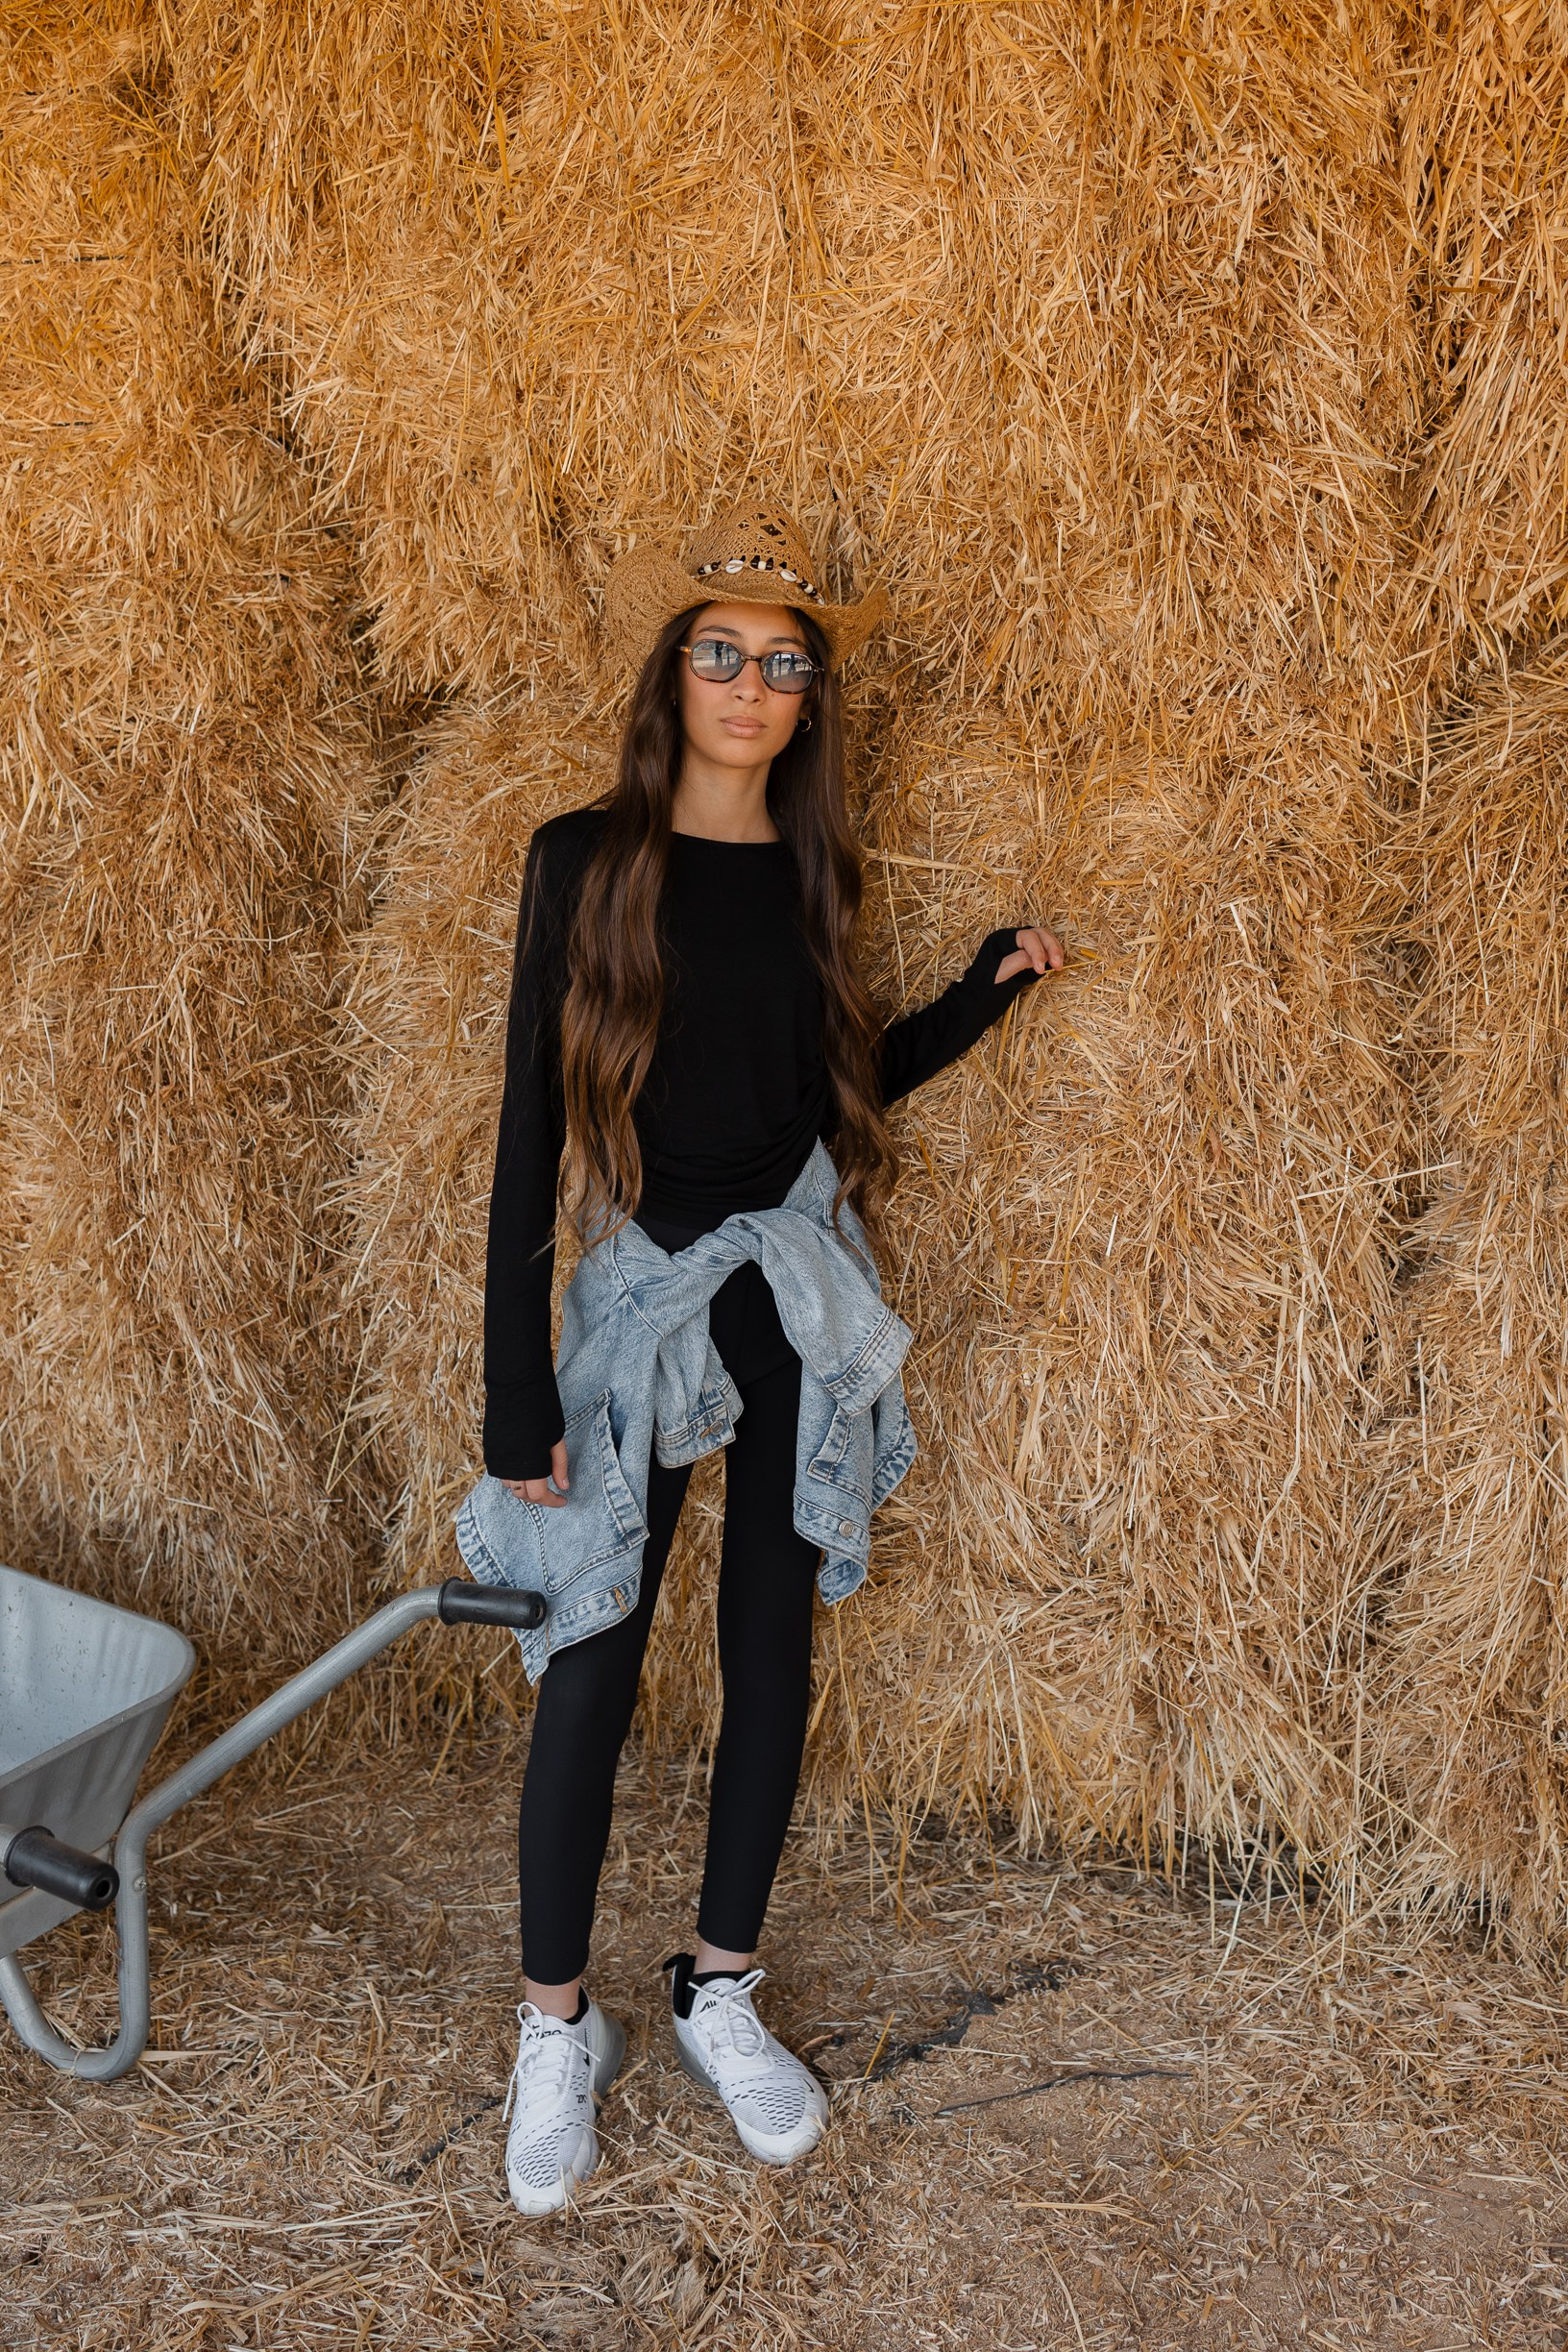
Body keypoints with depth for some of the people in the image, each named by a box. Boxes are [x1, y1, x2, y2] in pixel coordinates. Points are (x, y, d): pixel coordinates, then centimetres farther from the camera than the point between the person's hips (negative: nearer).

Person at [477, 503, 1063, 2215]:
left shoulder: (809, 870, 5)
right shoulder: (584, 861, -7)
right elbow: (530, 1129, -9)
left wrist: (986, 988, 6)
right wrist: (518, 1390, -12)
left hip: (800, 1298, 4)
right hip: (640, 1298, -4)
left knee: (772, 1647, 10)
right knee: (590, 1672, 0)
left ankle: (719, 1993, 29)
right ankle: (556, 2029, 21)